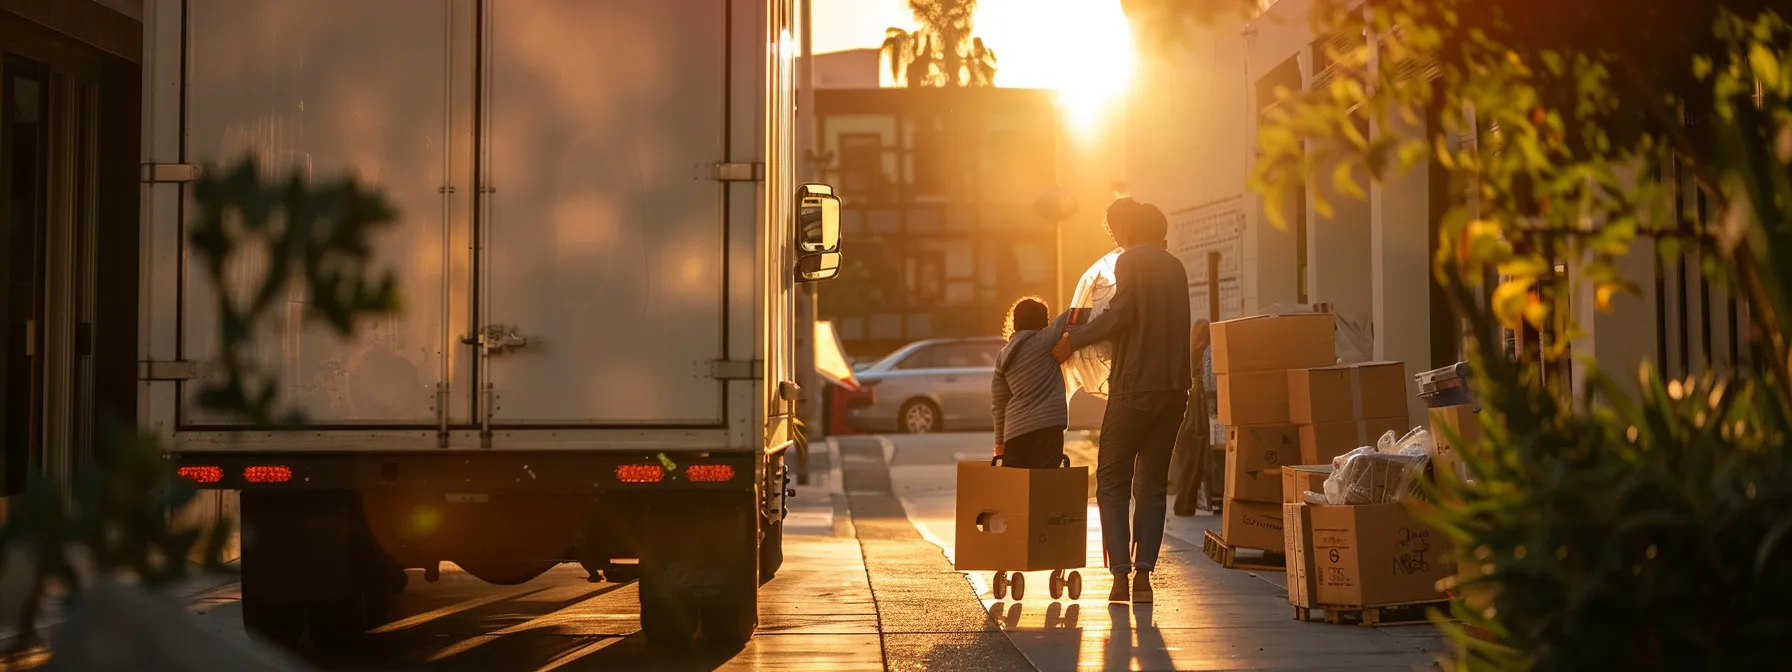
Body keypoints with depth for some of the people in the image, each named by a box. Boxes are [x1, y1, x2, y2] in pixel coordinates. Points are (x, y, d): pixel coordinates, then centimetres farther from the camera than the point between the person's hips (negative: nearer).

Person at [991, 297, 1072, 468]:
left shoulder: (1003, 357, 15)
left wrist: (1000, 442, 22)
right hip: (1046, 427, -6)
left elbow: (998, 405, 17)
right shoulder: (1041, 341, -1)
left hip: (1015, 432, 6)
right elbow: (1071, 317, -5)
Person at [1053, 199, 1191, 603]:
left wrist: (1074, 340, -9)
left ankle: (1120, 574, -6)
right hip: (1174, 389, 6)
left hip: (1135, 388, -6)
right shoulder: (1174, 267, 17)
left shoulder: (1131, 262, -5)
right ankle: (1143, 574, 2)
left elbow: (1121, 313, -19)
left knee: (1112, 482, 3)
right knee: (1153, 484, 9)